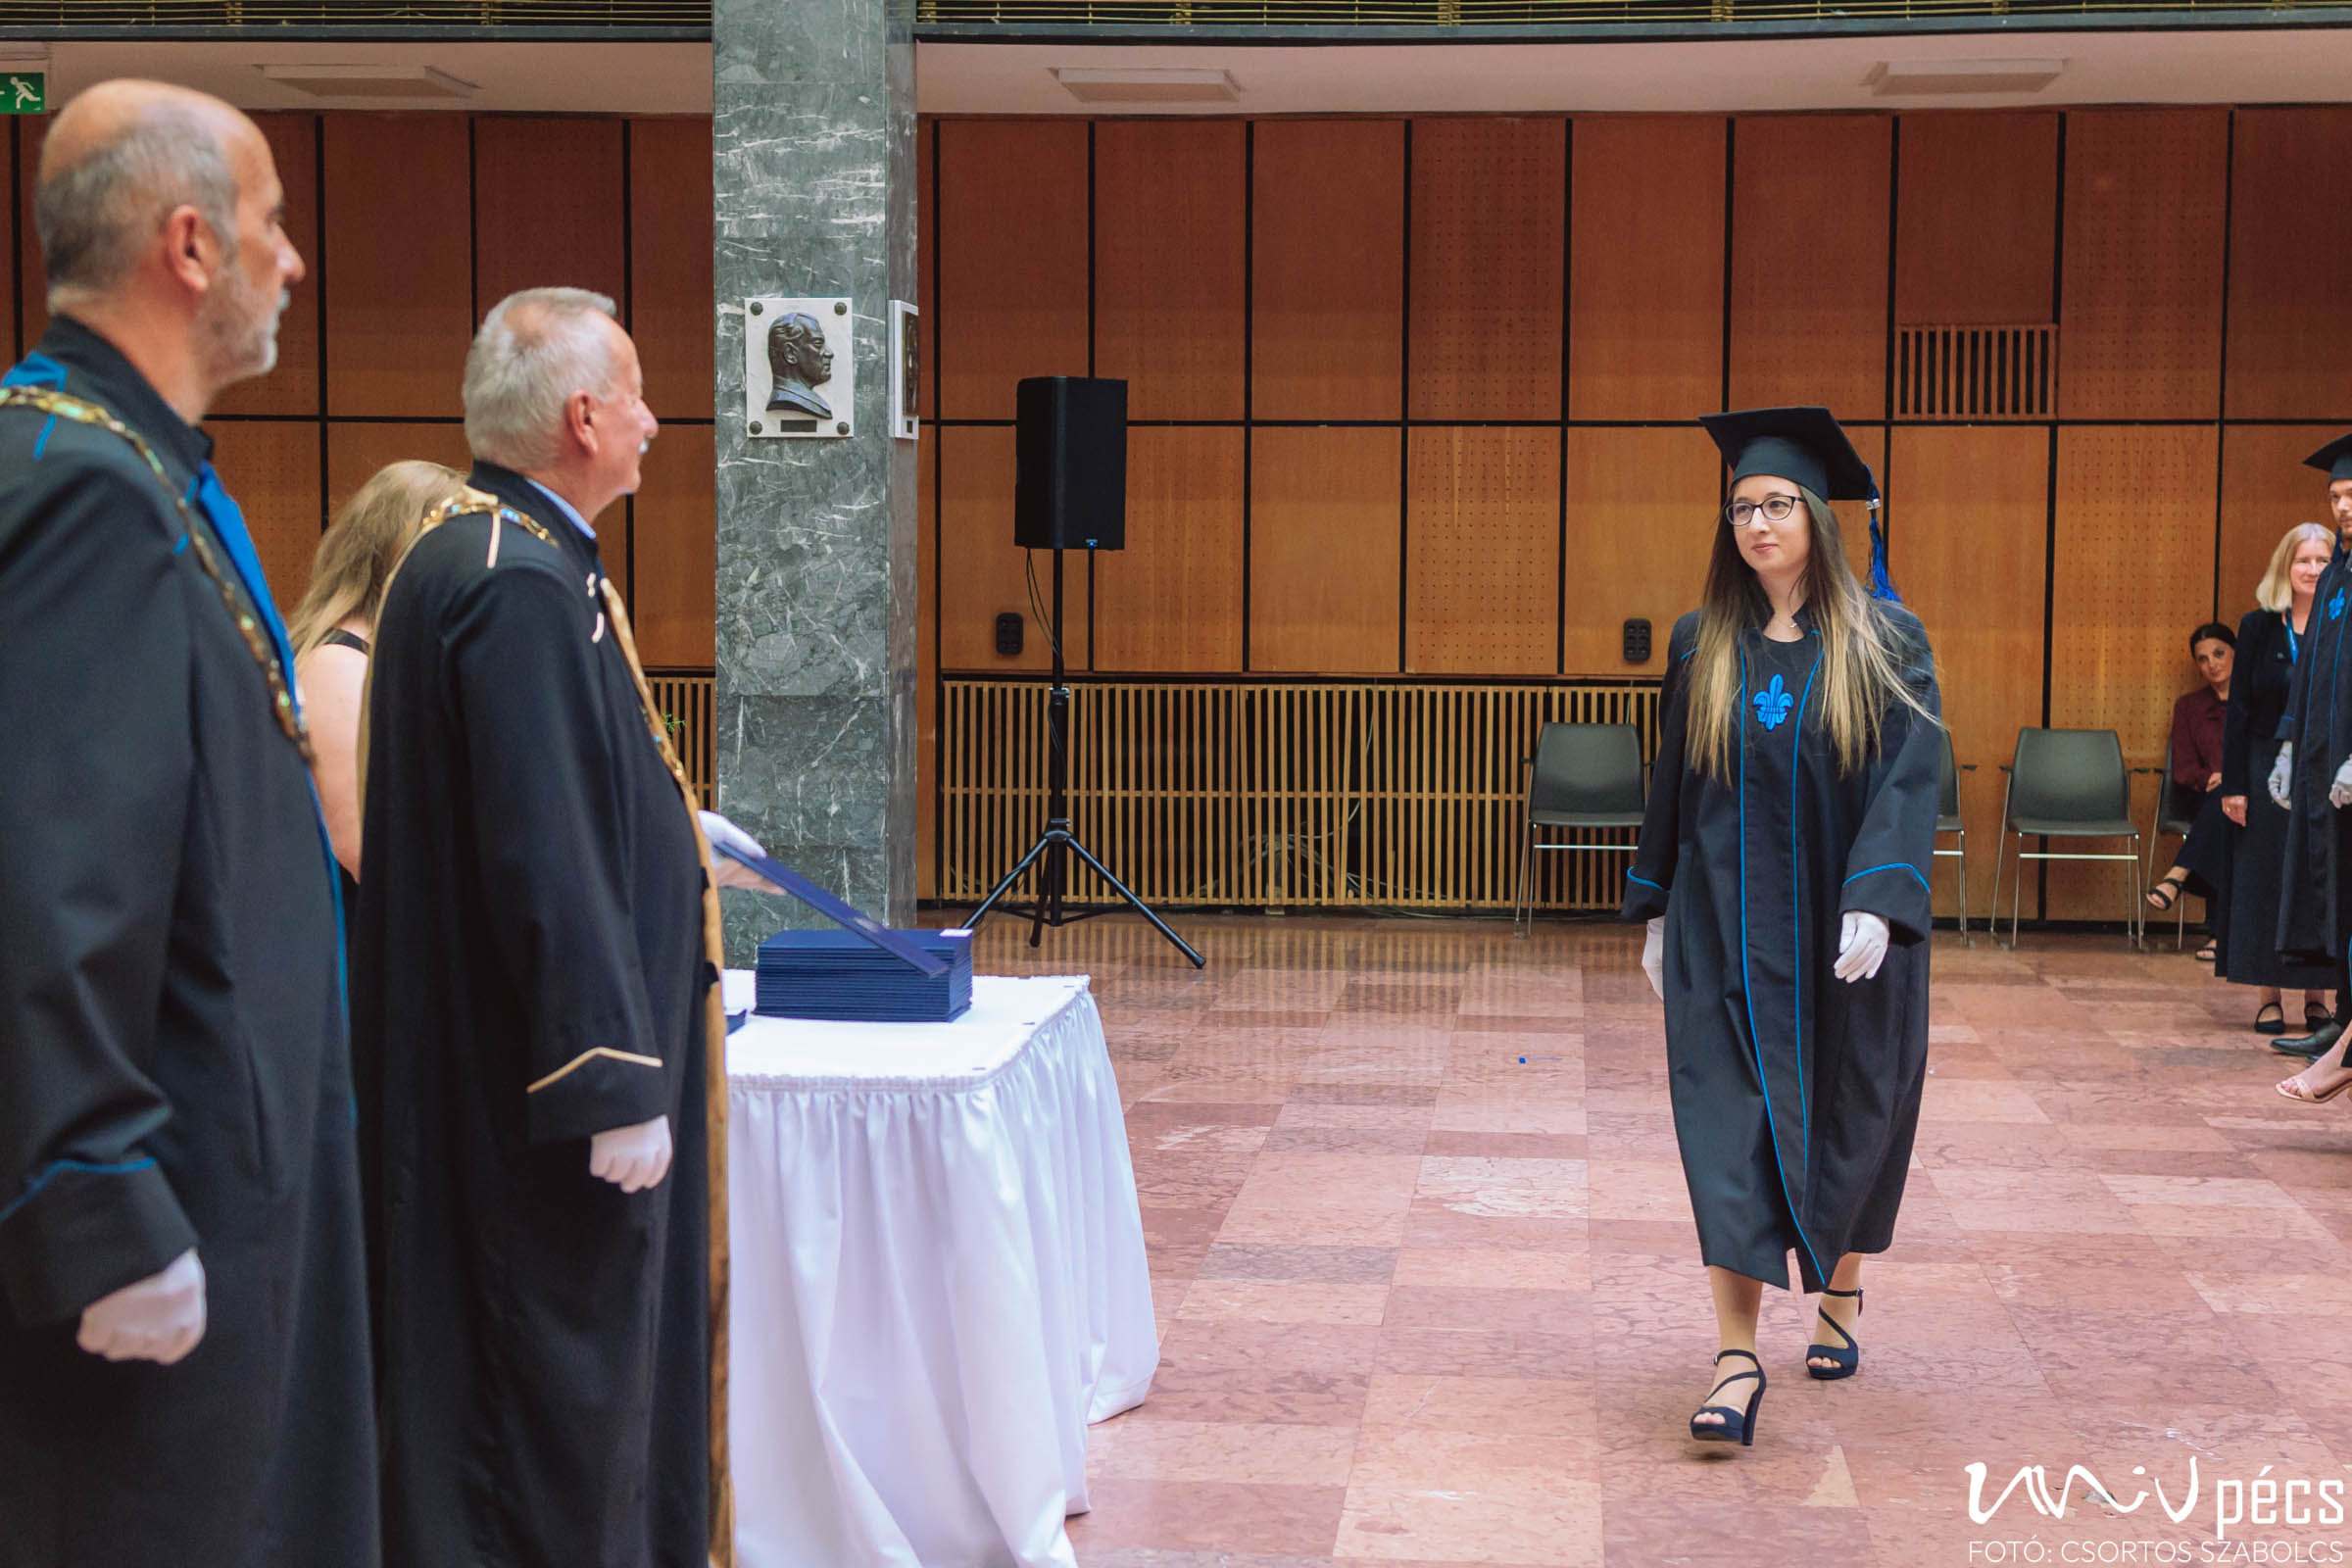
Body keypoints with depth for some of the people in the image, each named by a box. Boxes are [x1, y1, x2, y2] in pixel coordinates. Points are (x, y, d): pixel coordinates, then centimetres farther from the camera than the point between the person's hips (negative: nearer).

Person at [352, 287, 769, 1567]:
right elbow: (544, 858, -26)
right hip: (542, 1081, -11)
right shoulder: (524, 584, -22)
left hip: (501, 1066, 11)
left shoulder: (480, 551, 10)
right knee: (563, 1379, 1)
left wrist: (670, 833, 33)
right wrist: (614, 1085, -24)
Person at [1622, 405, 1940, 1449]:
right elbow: (1672, 786, 10)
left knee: (1845, 1120, 12)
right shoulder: (1701, 646, 4)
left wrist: (1875, 902, -24)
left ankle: (1839, 1291, 37)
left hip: (1842, 932, -1)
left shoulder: (1883, 641, -4)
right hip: (1726, 926, 1)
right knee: (1730, 1123, -6)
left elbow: (1910, 777, -11)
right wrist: (1656, 912, 10)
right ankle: (1737, 1353, -6)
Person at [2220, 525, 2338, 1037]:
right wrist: (2234, 783, -6)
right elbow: (2238, 709, 0)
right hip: (2268, 769, 0)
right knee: (2265, 878, 2)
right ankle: (2269, 996, 9)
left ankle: (2315, 995, 12)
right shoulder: (2258, 627, 0)